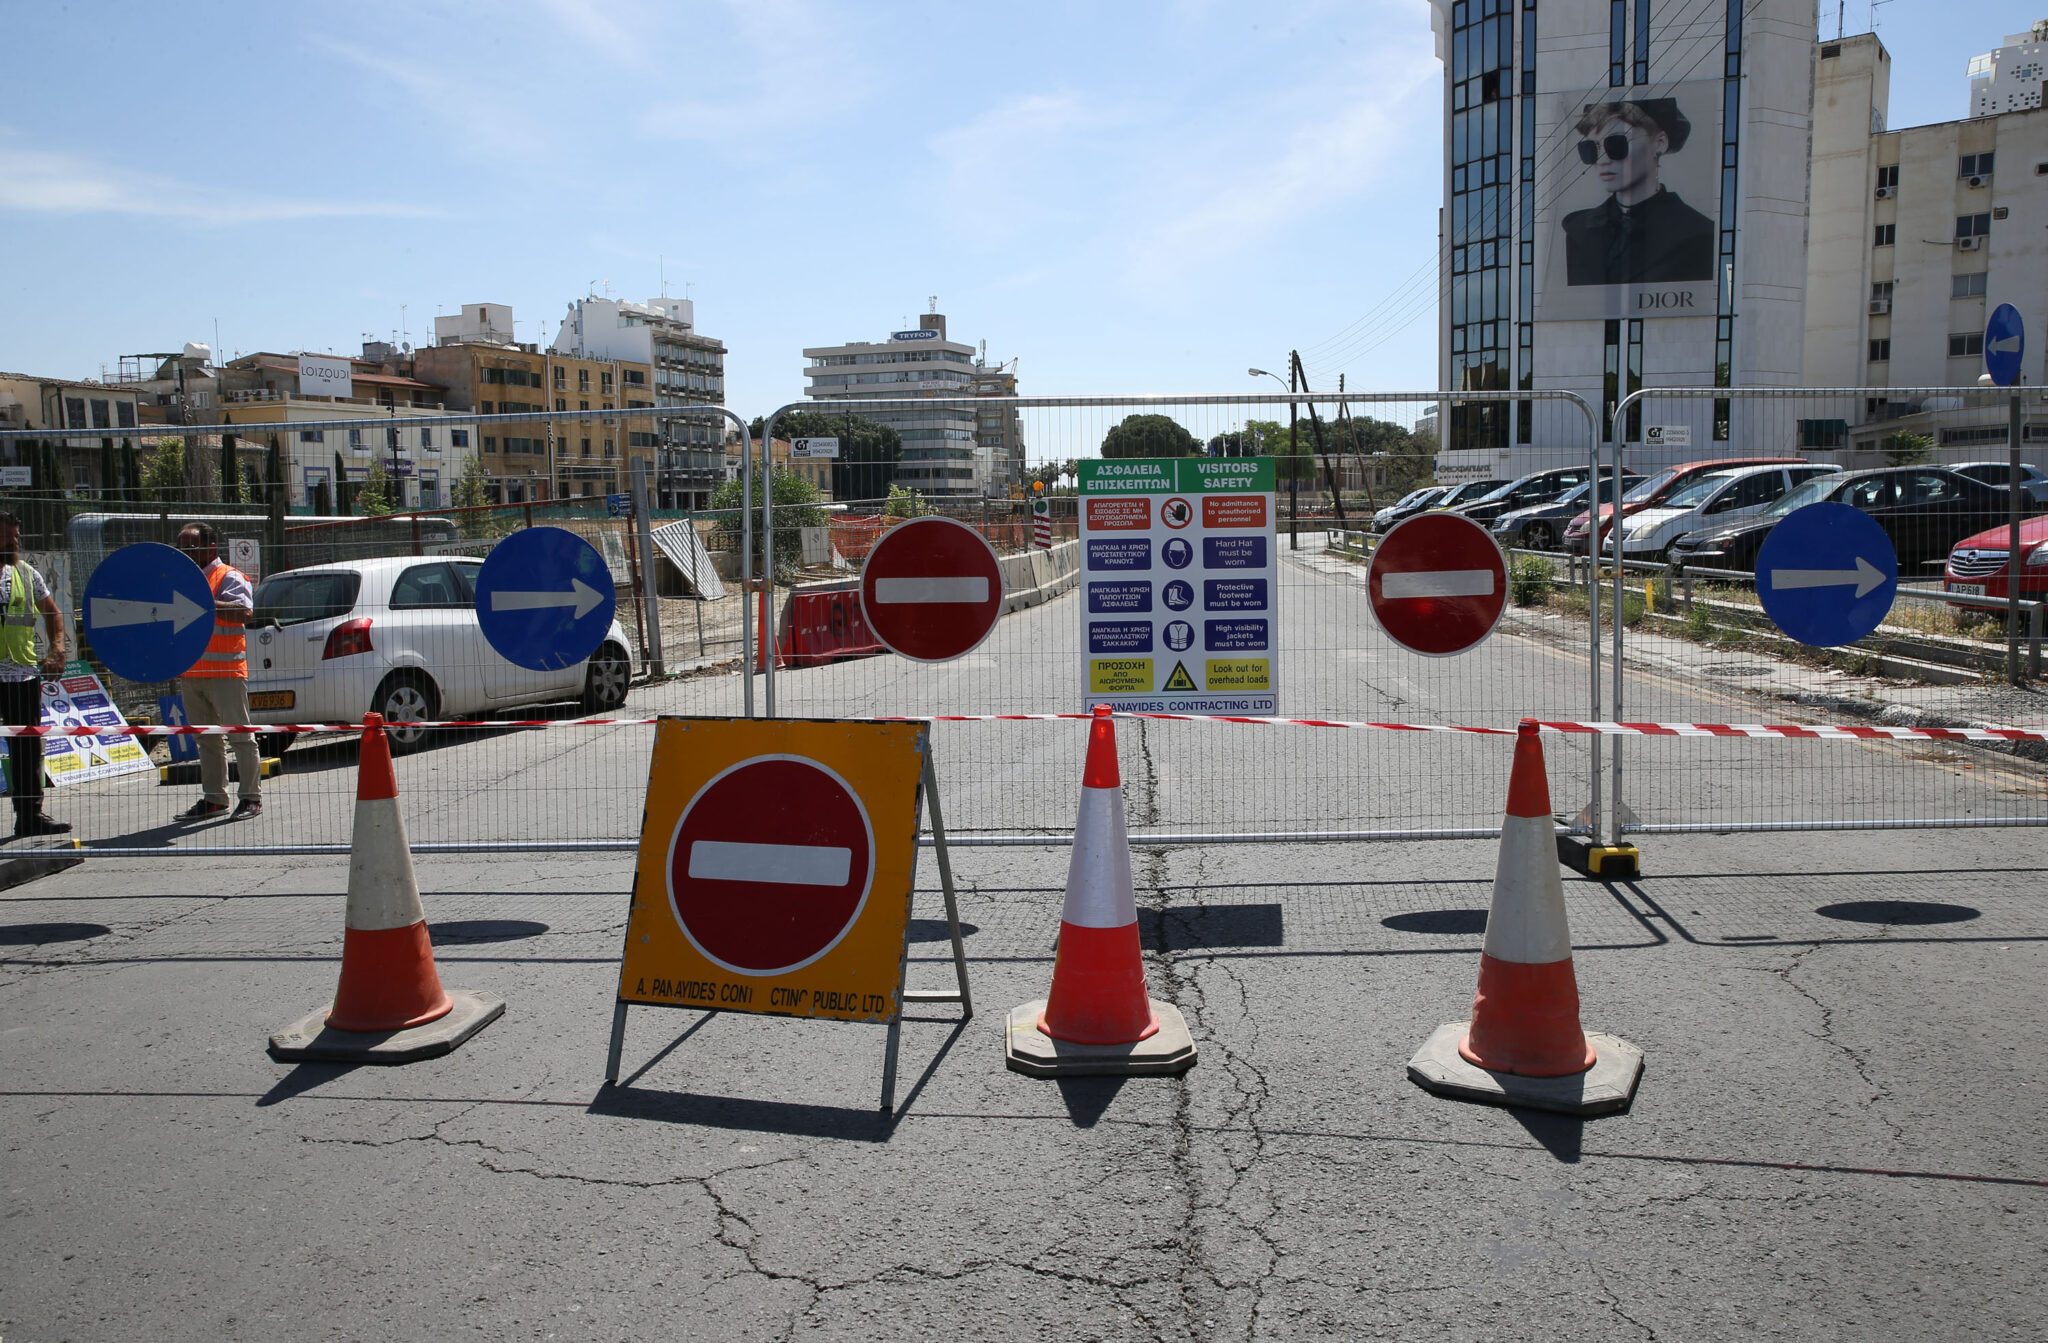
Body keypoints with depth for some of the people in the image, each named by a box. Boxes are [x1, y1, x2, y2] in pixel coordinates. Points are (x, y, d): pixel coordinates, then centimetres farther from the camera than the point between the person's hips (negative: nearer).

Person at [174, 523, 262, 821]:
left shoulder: (229, 577, -4)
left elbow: (243, 611, -22)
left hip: (225, 672, -8)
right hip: (190, 673, 8)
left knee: (239, 735, -4)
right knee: (206, 740, 11)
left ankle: (252, 797, 1)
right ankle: (213, 799, 17)